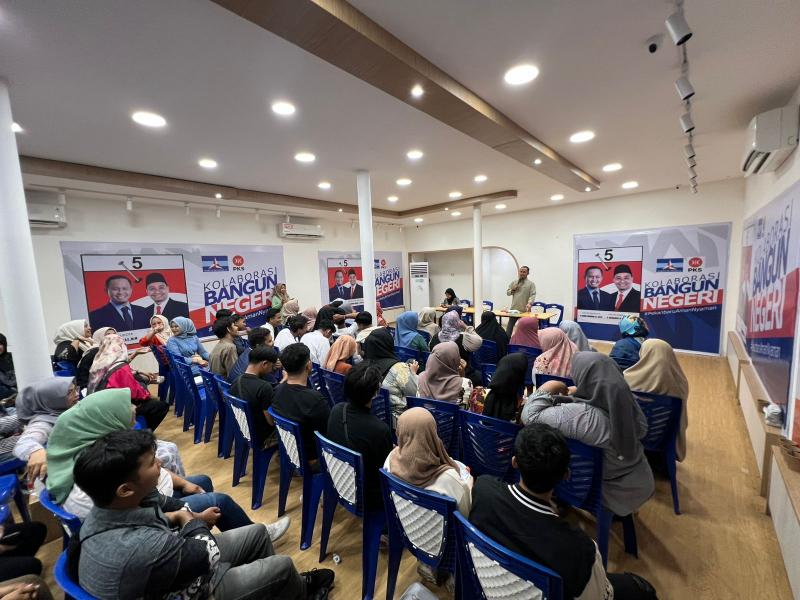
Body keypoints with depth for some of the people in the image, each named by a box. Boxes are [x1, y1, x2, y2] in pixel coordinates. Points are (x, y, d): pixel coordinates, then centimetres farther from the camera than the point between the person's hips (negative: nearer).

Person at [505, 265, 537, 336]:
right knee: (509, 327, 6)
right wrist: (513, 290, -6)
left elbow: (533, 295, -11)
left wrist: (529, 303, -28)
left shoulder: (531, 284, 0)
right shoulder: (513, 282, 11)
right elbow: (507, 292, 14)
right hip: (513, 309, 3)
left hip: (525, 310, -3)